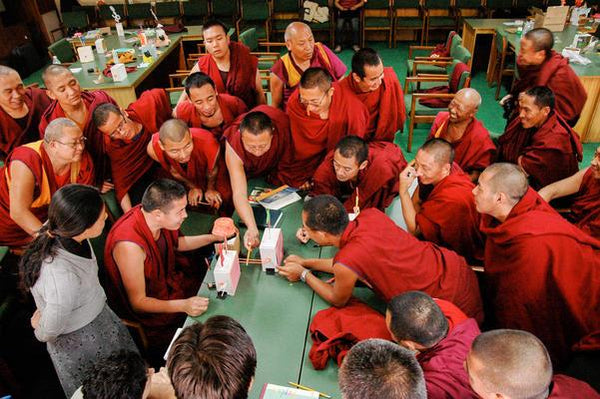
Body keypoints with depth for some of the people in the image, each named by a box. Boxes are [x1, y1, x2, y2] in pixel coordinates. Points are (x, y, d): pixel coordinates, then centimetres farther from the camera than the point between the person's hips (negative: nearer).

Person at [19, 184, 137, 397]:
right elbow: (47, 332, -25)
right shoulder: (62, 278, -43)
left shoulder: (58, 233, -20)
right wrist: (39, 327, -3)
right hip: (81, 345, -7)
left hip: (98, 314, 7)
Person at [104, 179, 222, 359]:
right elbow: (138, 301, -26)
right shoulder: (130, 246, -36)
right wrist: (183, 306, -37)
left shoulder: (153, 216, -13)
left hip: (167, 280, 8)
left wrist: (213, 238, 1)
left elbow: (178, 243, 11)